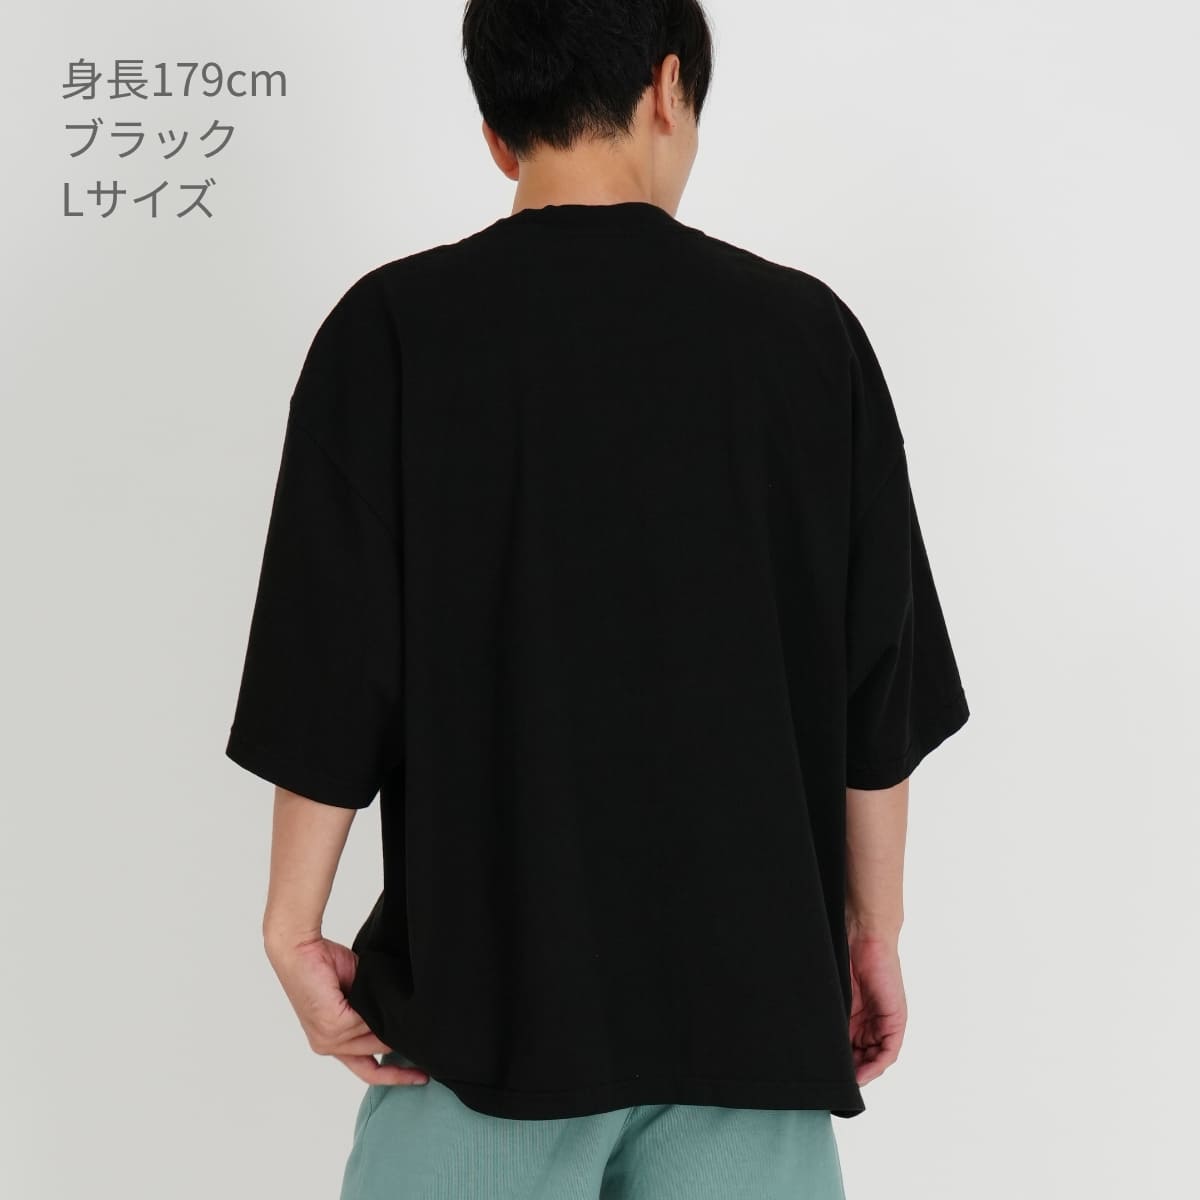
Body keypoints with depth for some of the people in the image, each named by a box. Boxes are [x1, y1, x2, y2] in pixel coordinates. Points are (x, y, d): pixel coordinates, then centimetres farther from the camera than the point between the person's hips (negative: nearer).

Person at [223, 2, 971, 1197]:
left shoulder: (395, 327, -5)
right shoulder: (807, 330, 0)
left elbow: (335, 666, -6)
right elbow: (880, 686, 3)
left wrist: (294, 925, 5)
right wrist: (871, 928, 13)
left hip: (487, 978, -1)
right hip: (752, 984, 2)